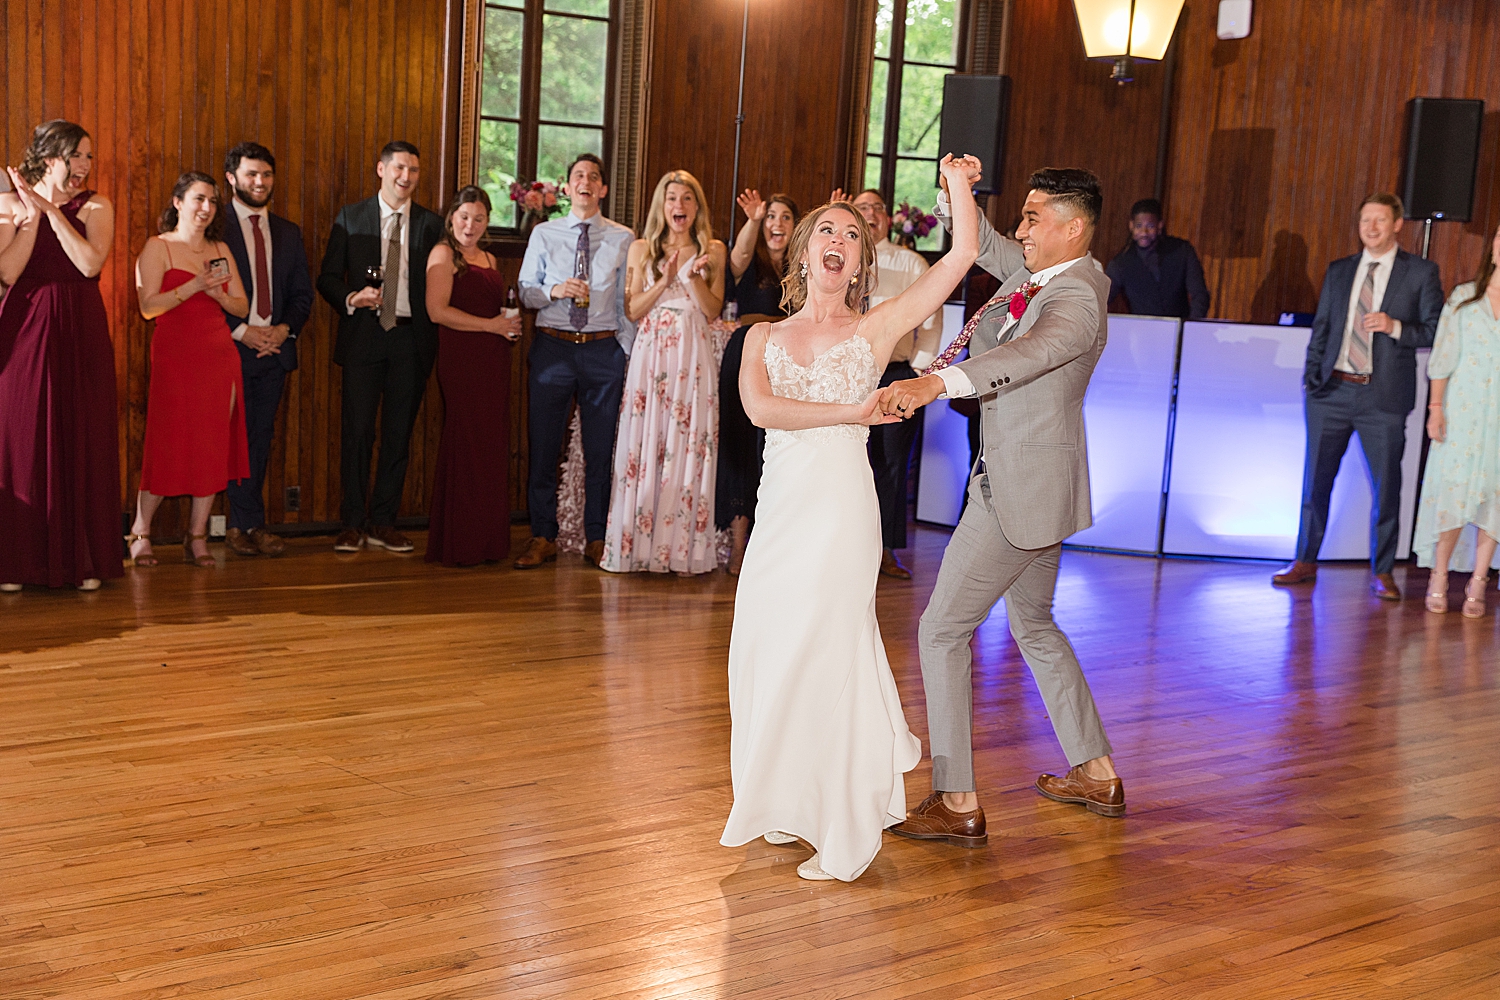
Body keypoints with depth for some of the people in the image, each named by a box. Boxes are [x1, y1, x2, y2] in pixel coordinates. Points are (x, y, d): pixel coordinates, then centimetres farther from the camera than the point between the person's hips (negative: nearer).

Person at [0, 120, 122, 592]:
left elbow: (91, 262, -13)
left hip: (81, 332, 0)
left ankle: (84, 560, 8)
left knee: (84, 439, 1)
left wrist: (51, 209, -12)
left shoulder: (96, 207, 5)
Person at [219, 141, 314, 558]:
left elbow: (303, 293, 13)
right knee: (238, 438, -2)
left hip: (275, 348, 5)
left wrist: (284, 329, -4)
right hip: (231, 348, -5)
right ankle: (251, 524, 5)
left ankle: (242, 525, 13)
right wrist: (241, 331, -14)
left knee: (261, 438, 6)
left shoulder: (288, 233, 14)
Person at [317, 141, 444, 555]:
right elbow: (328, 277, 7)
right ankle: (353, 523, 6)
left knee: (399, 433, 5)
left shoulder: (432, 224, 8)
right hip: (364, 338, -1)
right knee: (357, 431, -3)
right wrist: (351, 299, -13)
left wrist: (435, 336, -8)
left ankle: (383, 522, 14)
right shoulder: (351, 218, 7)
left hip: (412, 339, 1)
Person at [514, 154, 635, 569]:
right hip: (553, 347, 1)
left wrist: (630, 351, 0)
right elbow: (525, 291, 6)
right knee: (543, 445, 2)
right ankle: (543, 537, 12)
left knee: (601, 449, 5)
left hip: (604, 349, 0)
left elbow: (628, 302, 6)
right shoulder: (544, 234, 8)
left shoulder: (623, 239, 6)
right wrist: (553, 290, -14)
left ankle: (596, 538, 16)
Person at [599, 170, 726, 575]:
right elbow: (632, 310, 4)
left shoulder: (713, 250, 8)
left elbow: (713, 310, 3)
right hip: (650, 355, 1)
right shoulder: (642, 249, 9)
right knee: (644, 445, -2)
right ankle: (638, 544, 4)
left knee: (688, 447, -3)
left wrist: (694, 276, -12)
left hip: (693, 358, 0)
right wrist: (664, 281, -9)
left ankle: (683, 549, 1)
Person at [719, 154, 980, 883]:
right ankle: (791, 808, 26)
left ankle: (845, 834, 11)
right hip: (779, 509, 4)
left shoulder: (876, 329, 4)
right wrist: (850, 412, -12)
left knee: (824, 655, -2)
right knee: (768, 655, 8)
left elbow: (962, 256, -3)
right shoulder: (764, 336, 12)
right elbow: (759, 408, -8)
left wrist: (959, 186, -2)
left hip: (840, 508, -4)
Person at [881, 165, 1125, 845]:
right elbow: (984, 246, 19)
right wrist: (955, 197, -3)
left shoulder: (1076, 299, -22)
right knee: (1033, 627, 23)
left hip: (1021, 491, -10)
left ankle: (957, 804, -1)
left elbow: (1026, 355, -42)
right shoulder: (1043, 270, 7)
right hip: (1032, 483, 10)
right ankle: (1097, 775, 32)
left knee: (942, 631, -5)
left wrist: (935, 382, -57)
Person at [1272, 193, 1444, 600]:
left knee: (1386, 486, 2)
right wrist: (1311, 375, 4)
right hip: (1332, 390, 3)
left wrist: (1395, 328, -17)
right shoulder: (1338, 271, 12)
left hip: (1383, 397, -3)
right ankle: (1305, 562, 18)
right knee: (1316, 479, 7)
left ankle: (1382, 573, 13)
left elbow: (1436, 332, -1)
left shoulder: (1421, 272, 2)